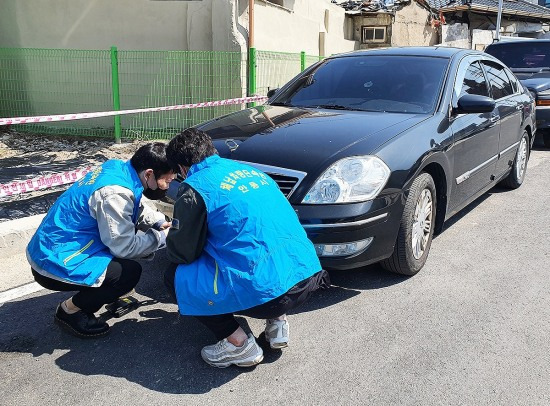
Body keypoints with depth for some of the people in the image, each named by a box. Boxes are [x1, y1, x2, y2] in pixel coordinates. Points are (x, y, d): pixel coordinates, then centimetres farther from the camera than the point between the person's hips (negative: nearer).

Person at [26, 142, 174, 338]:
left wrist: (161, 222, 3)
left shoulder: (119, 168, -1)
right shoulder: (114, 193, -28)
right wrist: (162, 237, -9)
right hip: (55, 265, -9)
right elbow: (125, 247, -20)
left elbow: (137, 209, 18)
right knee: (131, 272, -15)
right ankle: (70, 310, 3)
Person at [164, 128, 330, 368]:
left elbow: (183, 253, 2)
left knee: (176, 277, 11)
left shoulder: (195, 187, -3)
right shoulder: (250, 170, 19)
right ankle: (277, 322, 21)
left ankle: (238, 344, 5)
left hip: (267, 292, -8)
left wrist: (170, 239, 26)